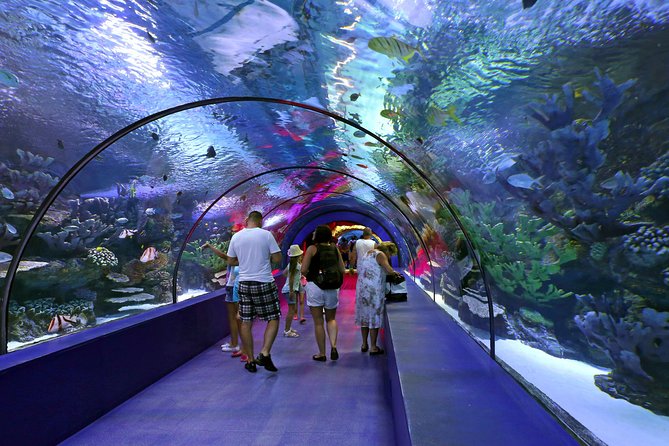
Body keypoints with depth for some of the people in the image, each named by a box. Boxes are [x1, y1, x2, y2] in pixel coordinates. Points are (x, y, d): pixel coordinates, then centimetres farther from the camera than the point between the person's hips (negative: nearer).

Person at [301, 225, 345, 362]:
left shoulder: (312, 248, -5)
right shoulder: (335, 249, 6)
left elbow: (303, 270, -9)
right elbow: (342, 270, 6)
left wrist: (310, 276, 10)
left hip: (315, 286, -3)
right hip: (332, 288, 4)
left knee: (318, 322, 7)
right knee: (331, 319, 19)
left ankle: (322, 354, 13)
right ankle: (334, 346, 0)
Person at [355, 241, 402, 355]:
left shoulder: (366, 254, 19)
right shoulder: (380, 255, -7)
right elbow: (389, 270, -21)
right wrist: (395, 273, 1)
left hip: (361, 289, 8)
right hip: (374, 291, -8)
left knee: (365, 316, 16)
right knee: (374, 317, 0)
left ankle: (364, 344, 26)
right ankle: (373, 347, 6)